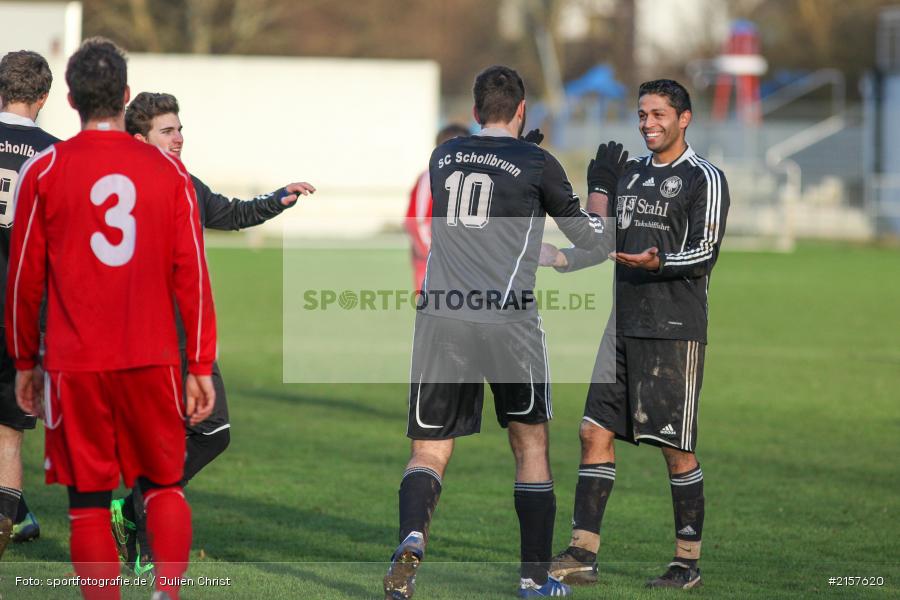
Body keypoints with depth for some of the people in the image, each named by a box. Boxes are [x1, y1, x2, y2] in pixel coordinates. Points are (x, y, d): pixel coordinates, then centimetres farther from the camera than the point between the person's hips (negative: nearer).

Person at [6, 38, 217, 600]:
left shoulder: (44, 171, -1)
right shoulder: (168, 170, 2)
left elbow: (24, 276, 3)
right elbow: (192, 275, 2)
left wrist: (25, 362, 14)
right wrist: (201, 366, 8)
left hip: (76, 364, -1)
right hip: (154, 361, 1)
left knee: (89, 504, 4)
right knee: (165, 487, 14)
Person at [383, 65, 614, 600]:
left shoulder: (443, 157, 13)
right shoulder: (536, 163, 1)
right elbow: (591, 237, 11)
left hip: (440, 319, 2)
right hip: (508, 319, -2)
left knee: (430, 451, 5)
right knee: (531, 444, 14)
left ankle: (412, 536, -25)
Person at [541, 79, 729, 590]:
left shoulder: (705, 178, -5)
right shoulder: (630, 173, 16)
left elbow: (706, 251, -13)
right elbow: (606, 244, 24)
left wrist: (660, 262, -30)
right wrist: (556, 258, 10)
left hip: (675, 330, -7)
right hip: (625, 326, 7)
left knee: (676, 448, -3)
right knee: (596, 432, 1)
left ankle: (689, 562, 6)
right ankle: (583, 555, 3)